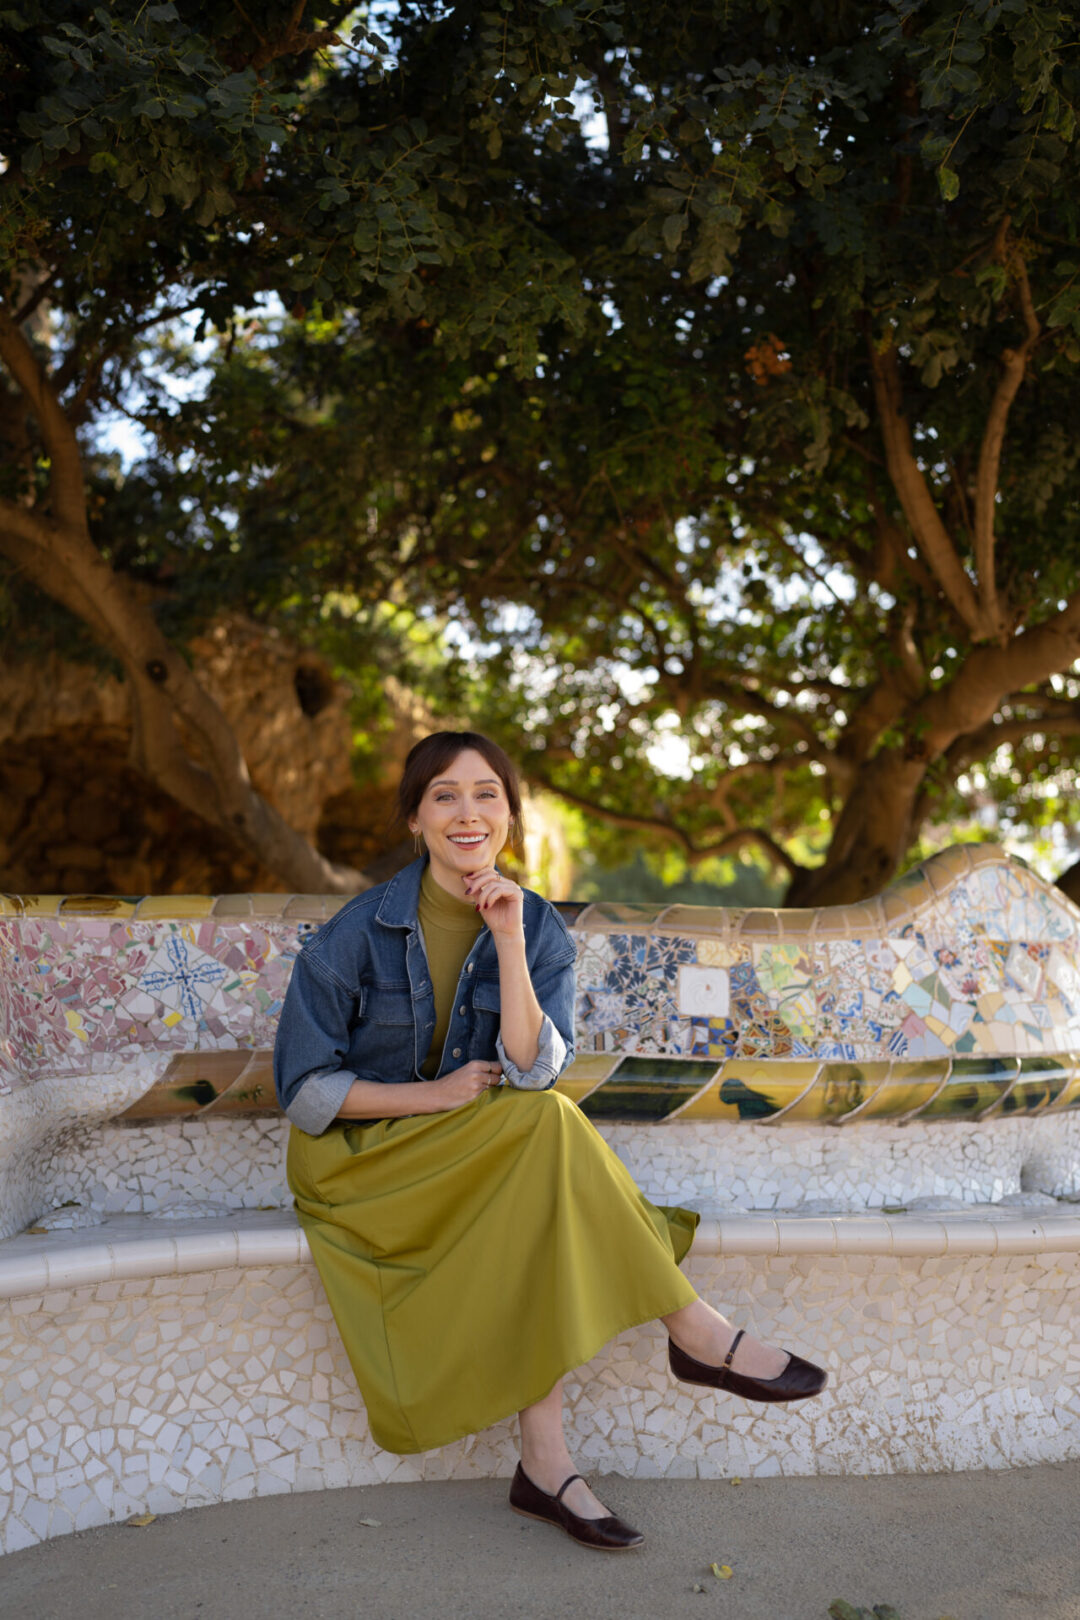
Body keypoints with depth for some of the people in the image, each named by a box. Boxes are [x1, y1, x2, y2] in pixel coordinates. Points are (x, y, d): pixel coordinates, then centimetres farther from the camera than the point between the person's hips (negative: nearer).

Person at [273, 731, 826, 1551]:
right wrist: (436, 1095, -16)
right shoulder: (358, 933, -11)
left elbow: (532, 1070, -16)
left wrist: (509, 940, -24)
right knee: (543, 1125, -29)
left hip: (488, 1160, 4)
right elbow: (304, 1089, -8)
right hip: (363, 1158, -4)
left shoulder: (542, 930, -2)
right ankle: (697, 1333, -21)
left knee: (537, 1211, -31)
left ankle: (546, 1463, -27)